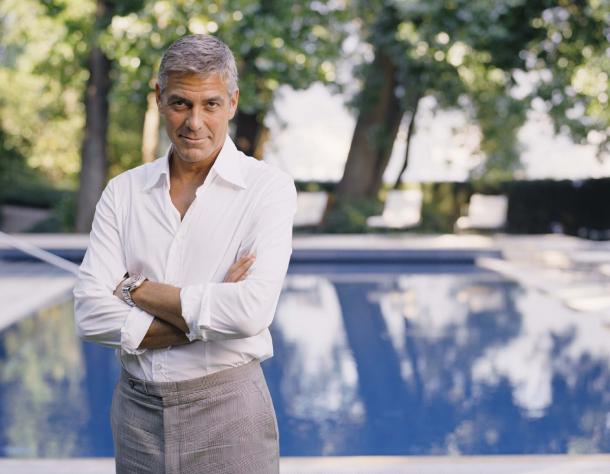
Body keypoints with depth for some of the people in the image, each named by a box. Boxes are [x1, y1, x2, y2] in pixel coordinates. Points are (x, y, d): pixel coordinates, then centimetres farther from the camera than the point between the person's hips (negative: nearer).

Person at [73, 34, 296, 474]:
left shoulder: (268, 187, -8)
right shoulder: (123, 191, 1)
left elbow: (252, 312, -21)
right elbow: (91, 315, -8)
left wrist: (140, 289, -12)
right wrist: (208, 313, -16)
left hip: (227, 408, -3)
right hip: (136, 407, 3)